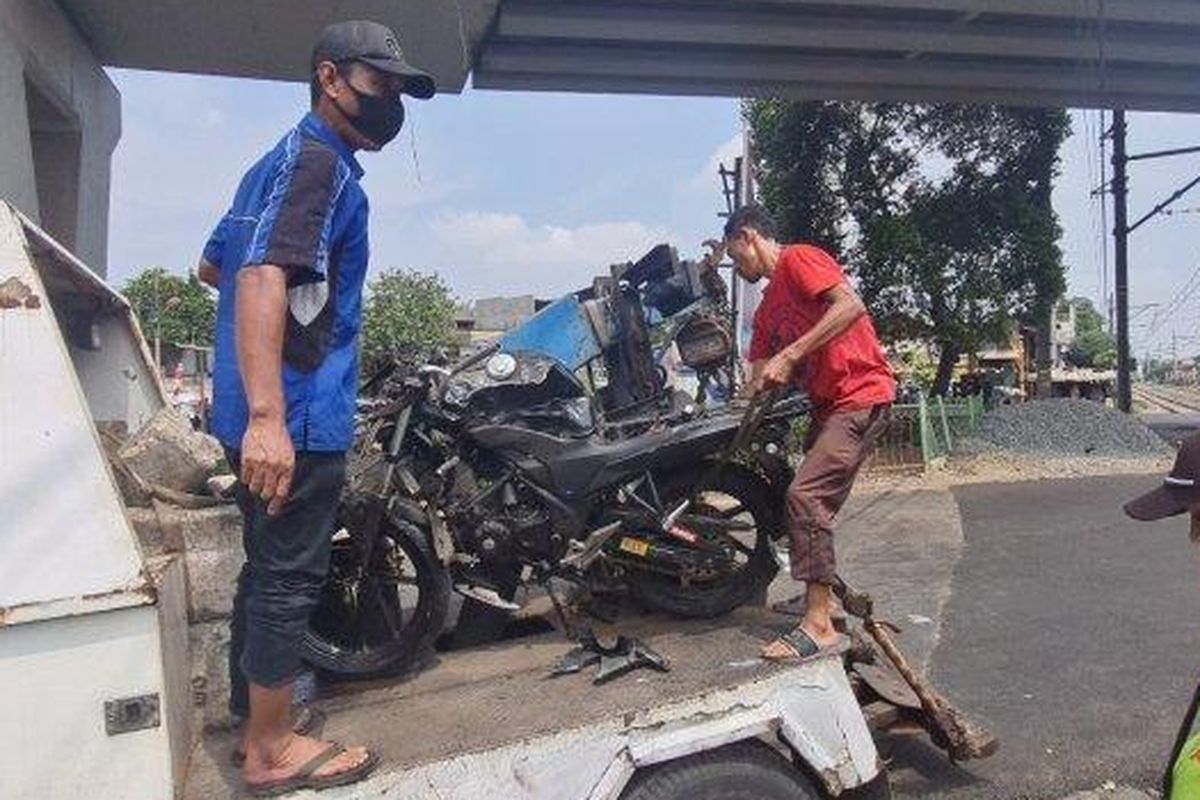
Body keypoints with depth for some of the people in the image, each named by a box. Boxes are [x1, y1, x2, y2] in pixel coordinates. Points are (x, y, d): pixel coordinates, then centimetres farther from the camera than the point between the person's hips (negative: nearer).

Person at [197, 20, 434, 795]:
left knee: (267, 570, 19)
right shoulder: (319, 161, -12)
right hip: (297, 417, -10)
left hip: (269, 413, 10)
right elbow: (262, 277, -26)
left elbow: (213, 265, 27)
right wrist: (268, 417, -34)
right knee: (290, 578, 0)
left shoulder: (277, 159, 19)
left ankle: (253, 715, 34)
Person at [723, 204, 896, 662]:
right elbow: (760, 380, 20)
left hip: (861, 395, -10)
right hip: (828, 404, 10)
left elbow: (850, 305, -23)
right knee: (815, 503, 15)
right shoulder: (767, 309, 20)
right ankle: (823, 599, 32)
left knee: (806, 495, -19)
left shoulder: (799, 259, -6)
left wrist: (790, 355, -25)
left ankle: (818, 624, -15)